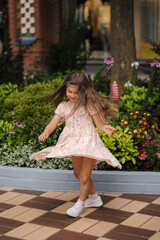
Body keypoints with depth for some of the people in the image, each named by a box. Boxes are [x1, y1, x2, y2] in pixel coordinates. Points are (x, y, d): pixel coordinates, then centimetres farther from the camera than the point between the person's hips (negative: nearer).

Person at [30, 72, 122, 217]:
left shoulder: (89, 104, -8)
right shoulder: (63, 106, 5)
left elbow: (99, 123, -8)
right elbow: (53, 123, -1)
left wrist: (105, 129, -30)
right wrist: (46, 132, -23)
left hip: (89, 142, -6)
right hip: (75, 144, 6)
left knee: (84, 177, -3)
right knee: (78, 174, 21)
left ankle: (81, 203, 22)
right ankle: (94, 197, 42)